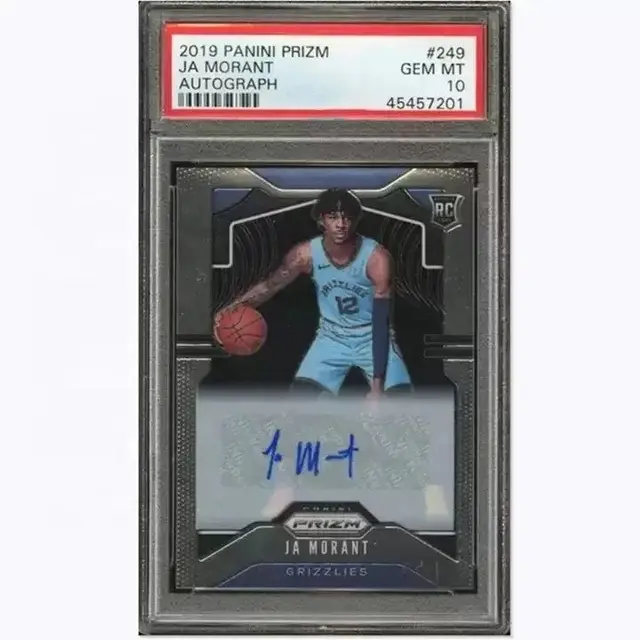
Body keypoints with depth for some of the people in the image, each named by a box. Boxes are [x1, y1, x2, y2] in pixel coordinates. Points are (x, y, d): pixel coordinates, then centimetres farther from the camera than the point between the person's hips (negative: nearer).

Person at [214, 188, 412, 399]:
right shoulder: (306, 254, -19)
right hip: (332, 337, 2)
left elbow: (382, 323, -27)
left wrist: (378, 384, -30)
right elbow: (269, 286, -3)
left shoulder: (376, 257, -27)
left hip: (372, 337, -2)